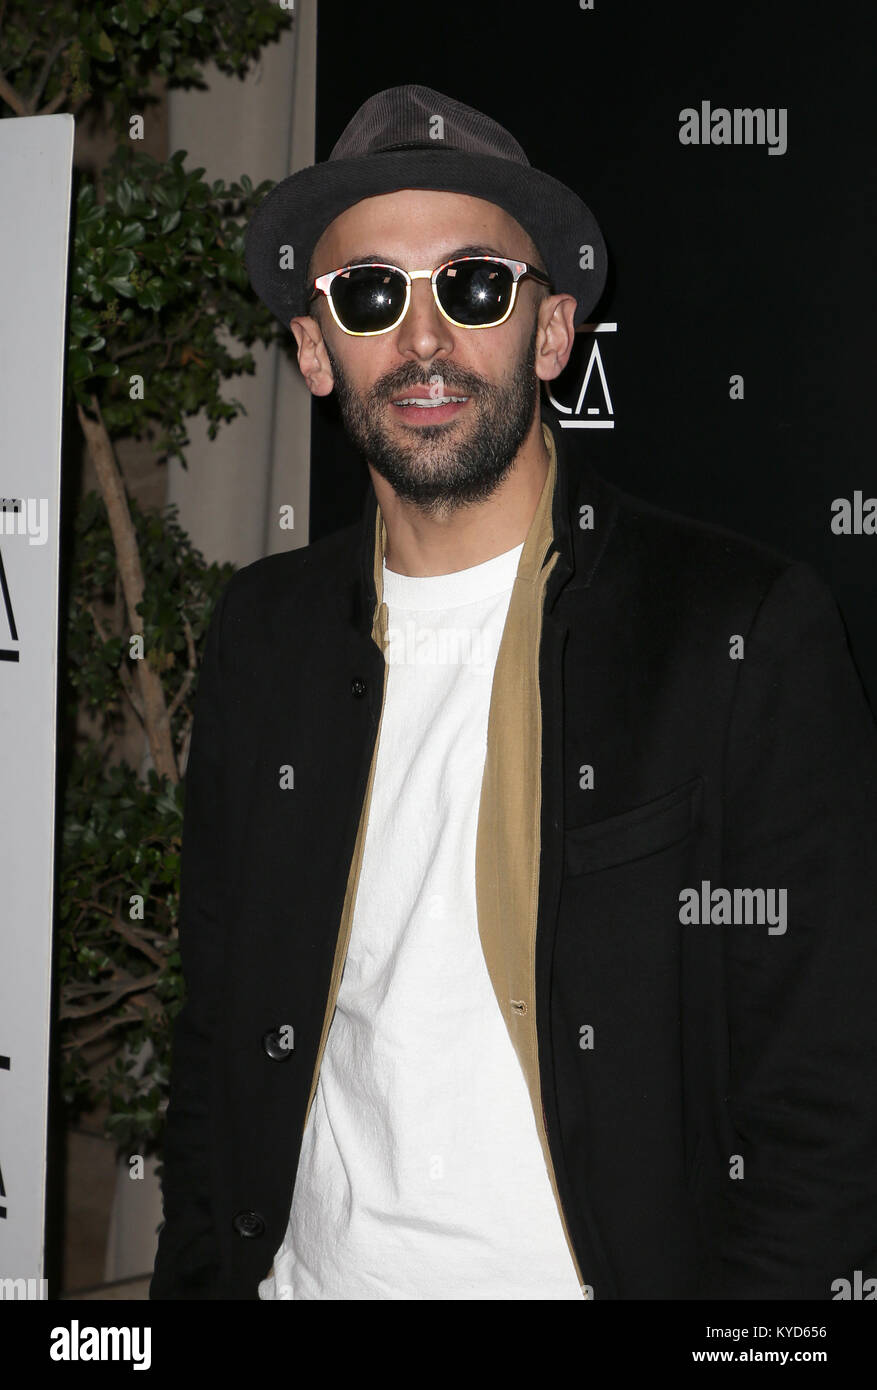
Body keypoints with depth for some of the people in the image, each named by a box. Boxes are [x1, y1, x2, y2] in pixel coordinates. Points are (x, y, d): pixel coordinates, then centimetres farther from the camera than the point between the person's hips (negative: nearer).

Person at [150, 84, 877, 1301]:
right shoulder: (262, 634, 2)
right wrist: (196, 1280, 1)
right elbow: (218, 1039, 8)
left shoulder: (747, 632, -14)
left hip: (608, 1270, -4)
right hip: (306, 1267, 4)